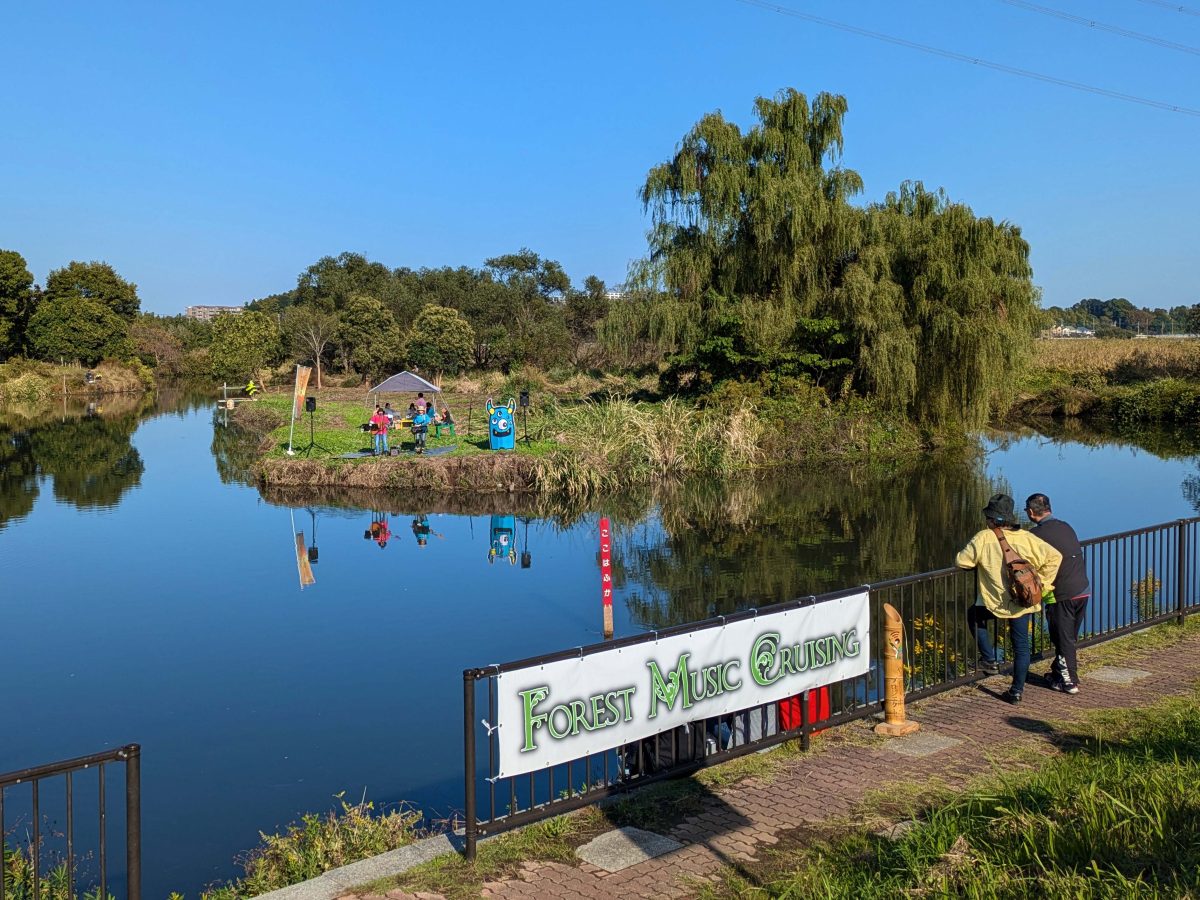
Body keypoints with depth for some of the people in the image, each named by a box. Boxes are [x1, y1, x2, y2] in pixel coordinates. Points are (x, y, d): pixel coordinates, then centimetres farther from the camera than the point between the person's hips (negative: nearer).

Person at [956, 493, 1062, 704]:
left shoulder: (983, 538, -12)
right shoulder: (1026, 538, -2)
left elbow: (962, 561, -6)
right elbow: (1054, 556, -3)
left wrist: (978, 560, 17)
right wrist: (1041, 582, 5)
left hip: (996, 602, -3)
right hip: (1024, 602, 3)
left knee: (974, 616, 27)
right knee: (1021, 645, 14)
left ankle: (989, 660, 21)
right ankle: (1017, 690, 17)